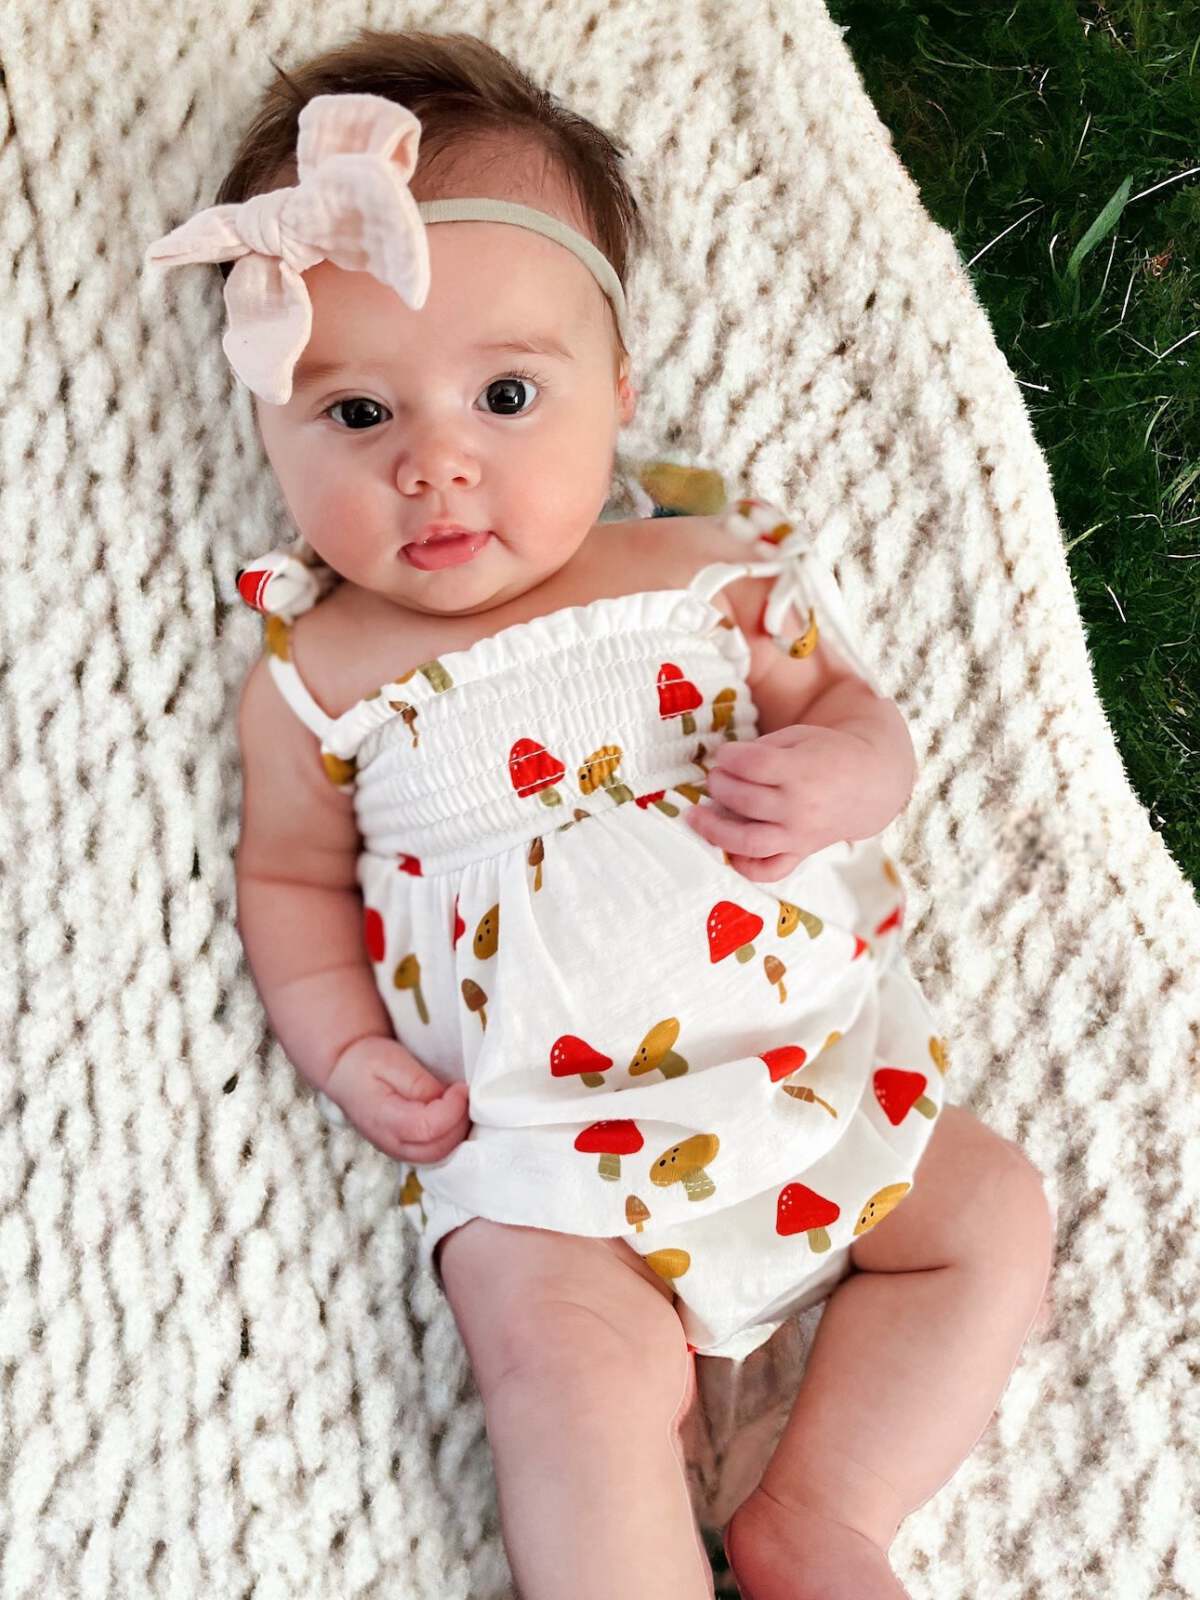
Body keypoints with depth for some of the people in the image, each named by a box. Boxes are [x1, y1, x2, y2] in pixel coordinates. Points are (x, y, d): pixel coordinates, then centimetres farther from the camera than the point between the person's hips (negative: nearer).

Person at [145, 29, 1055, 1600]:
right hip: (532, 1136, -3)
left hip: (809, 1061, 4)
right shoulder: (315, 678, 0)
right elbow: (293, 879, 9)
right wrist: (344, 1049, -6)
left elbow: (849, 706, 9)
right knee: (576, 1365, -22)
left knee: (995, 1210, 0)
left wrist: (842, 773, -14)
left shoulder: (707, 575, 1)